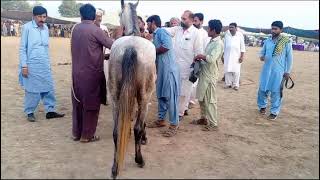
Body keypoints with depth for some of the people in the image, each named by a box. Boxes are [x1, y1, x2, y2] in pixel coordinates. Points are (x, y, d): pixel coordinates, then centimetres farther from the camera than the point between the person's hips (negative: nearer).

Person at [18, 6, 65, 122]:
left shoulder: (46, 28, 9)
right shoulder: (27, 27, -7)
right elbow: (22, 48, -7)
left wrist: (48, 63, 14)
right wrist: (24, 65, -12)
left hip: (45, 65, 5)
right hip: (31, 65, -5)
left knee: (49, 88, 8)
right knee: (32, 89, 4)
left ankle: (50, 111, 18)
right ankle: (30, 112, 20)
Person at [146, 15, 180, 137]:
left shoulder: (161, 31, -7)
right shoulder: (155, 36, 20)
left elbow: (167, 45, -24)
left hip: (169, 69, -10)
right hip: (161, 69, 10)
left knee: (170, 96, -6)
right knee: (161, 95, 15)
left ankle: (174, 125, 2)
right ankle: (161, 120, 28)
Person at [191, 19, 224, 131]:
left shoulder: (218, 43, -17)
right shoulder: (212, 41, 12)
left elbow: (212, 59, -29)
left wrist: (201, 56, -15)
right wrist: (201, 58, 2)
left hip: (210, 75, -9)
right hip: (204, 73, 9)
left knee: (210, 100, -1)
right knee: (201, 98, 17)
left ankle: (213, 124, 10)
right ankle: (204, 118, 31)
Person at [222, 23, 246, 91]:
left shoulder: (240, 35, -3)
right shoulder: (227, 34, 5)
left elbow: (242, 46, -2)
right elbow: (224, 45, 9)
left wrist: (241, 56, -8)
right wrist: (222, 56, 8)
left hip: (236, 56, -2)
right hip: (227, 56, 2)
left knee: (236, 71, 0)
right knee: (227, 70, 4)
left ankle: (235, 84, 9)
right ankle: (228, 83, 14)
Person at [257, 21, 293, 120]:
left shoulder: (286, 42, -6)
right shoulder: (267, 41, 5)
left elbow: (289, 57, -2)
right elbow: (262, 51, 17)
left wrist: (287, 71, -3)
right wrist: (261, 56, -8)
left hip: (278, 71, -4)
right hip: (266, 69, 4)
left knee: (276, 92, 2)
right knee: (262, 89, 10)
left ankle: (274, 112, 16)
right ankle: (262, 106, 34)